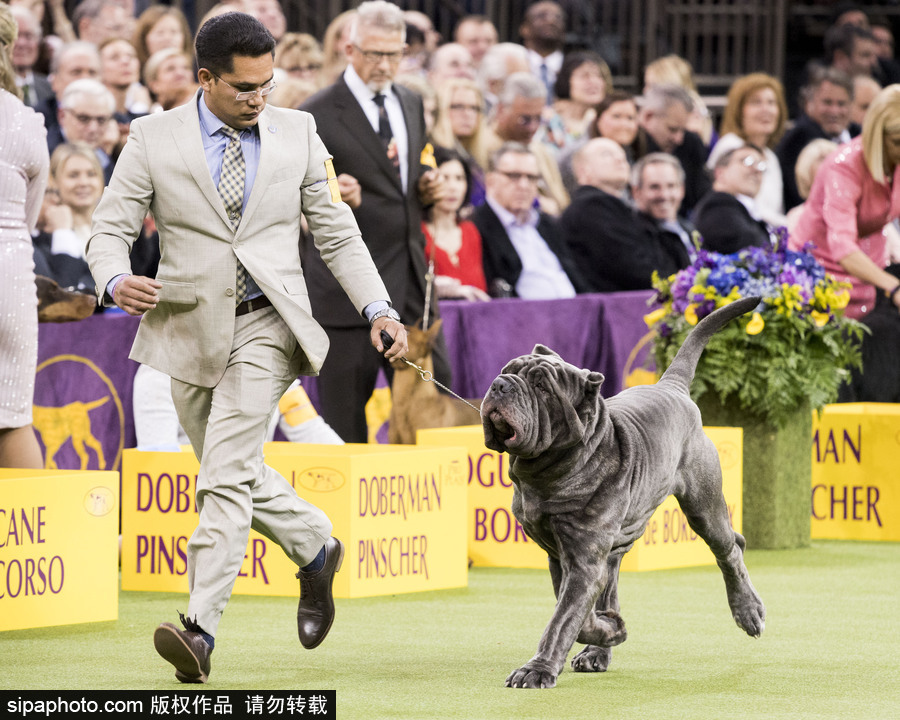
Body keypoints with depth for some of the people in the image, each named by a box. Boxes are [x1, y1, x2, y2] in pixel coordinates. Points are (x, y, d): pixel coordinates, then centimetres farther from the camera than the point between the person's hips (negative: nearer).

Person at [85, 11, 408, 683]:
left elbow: (337, 232, 11)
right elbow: (110, 229, -1)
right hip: (190, 326, 2)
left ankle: (200, 628, -21)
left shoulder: (297, 133, 5)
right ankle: (318, 548, 40)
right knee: (235, 473, 14)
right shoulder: (154, 138, 0)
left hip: (268, 325, -2)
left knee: (227, 475, -16)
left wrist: (379, 308, 2)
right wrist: (116, 280, -23)